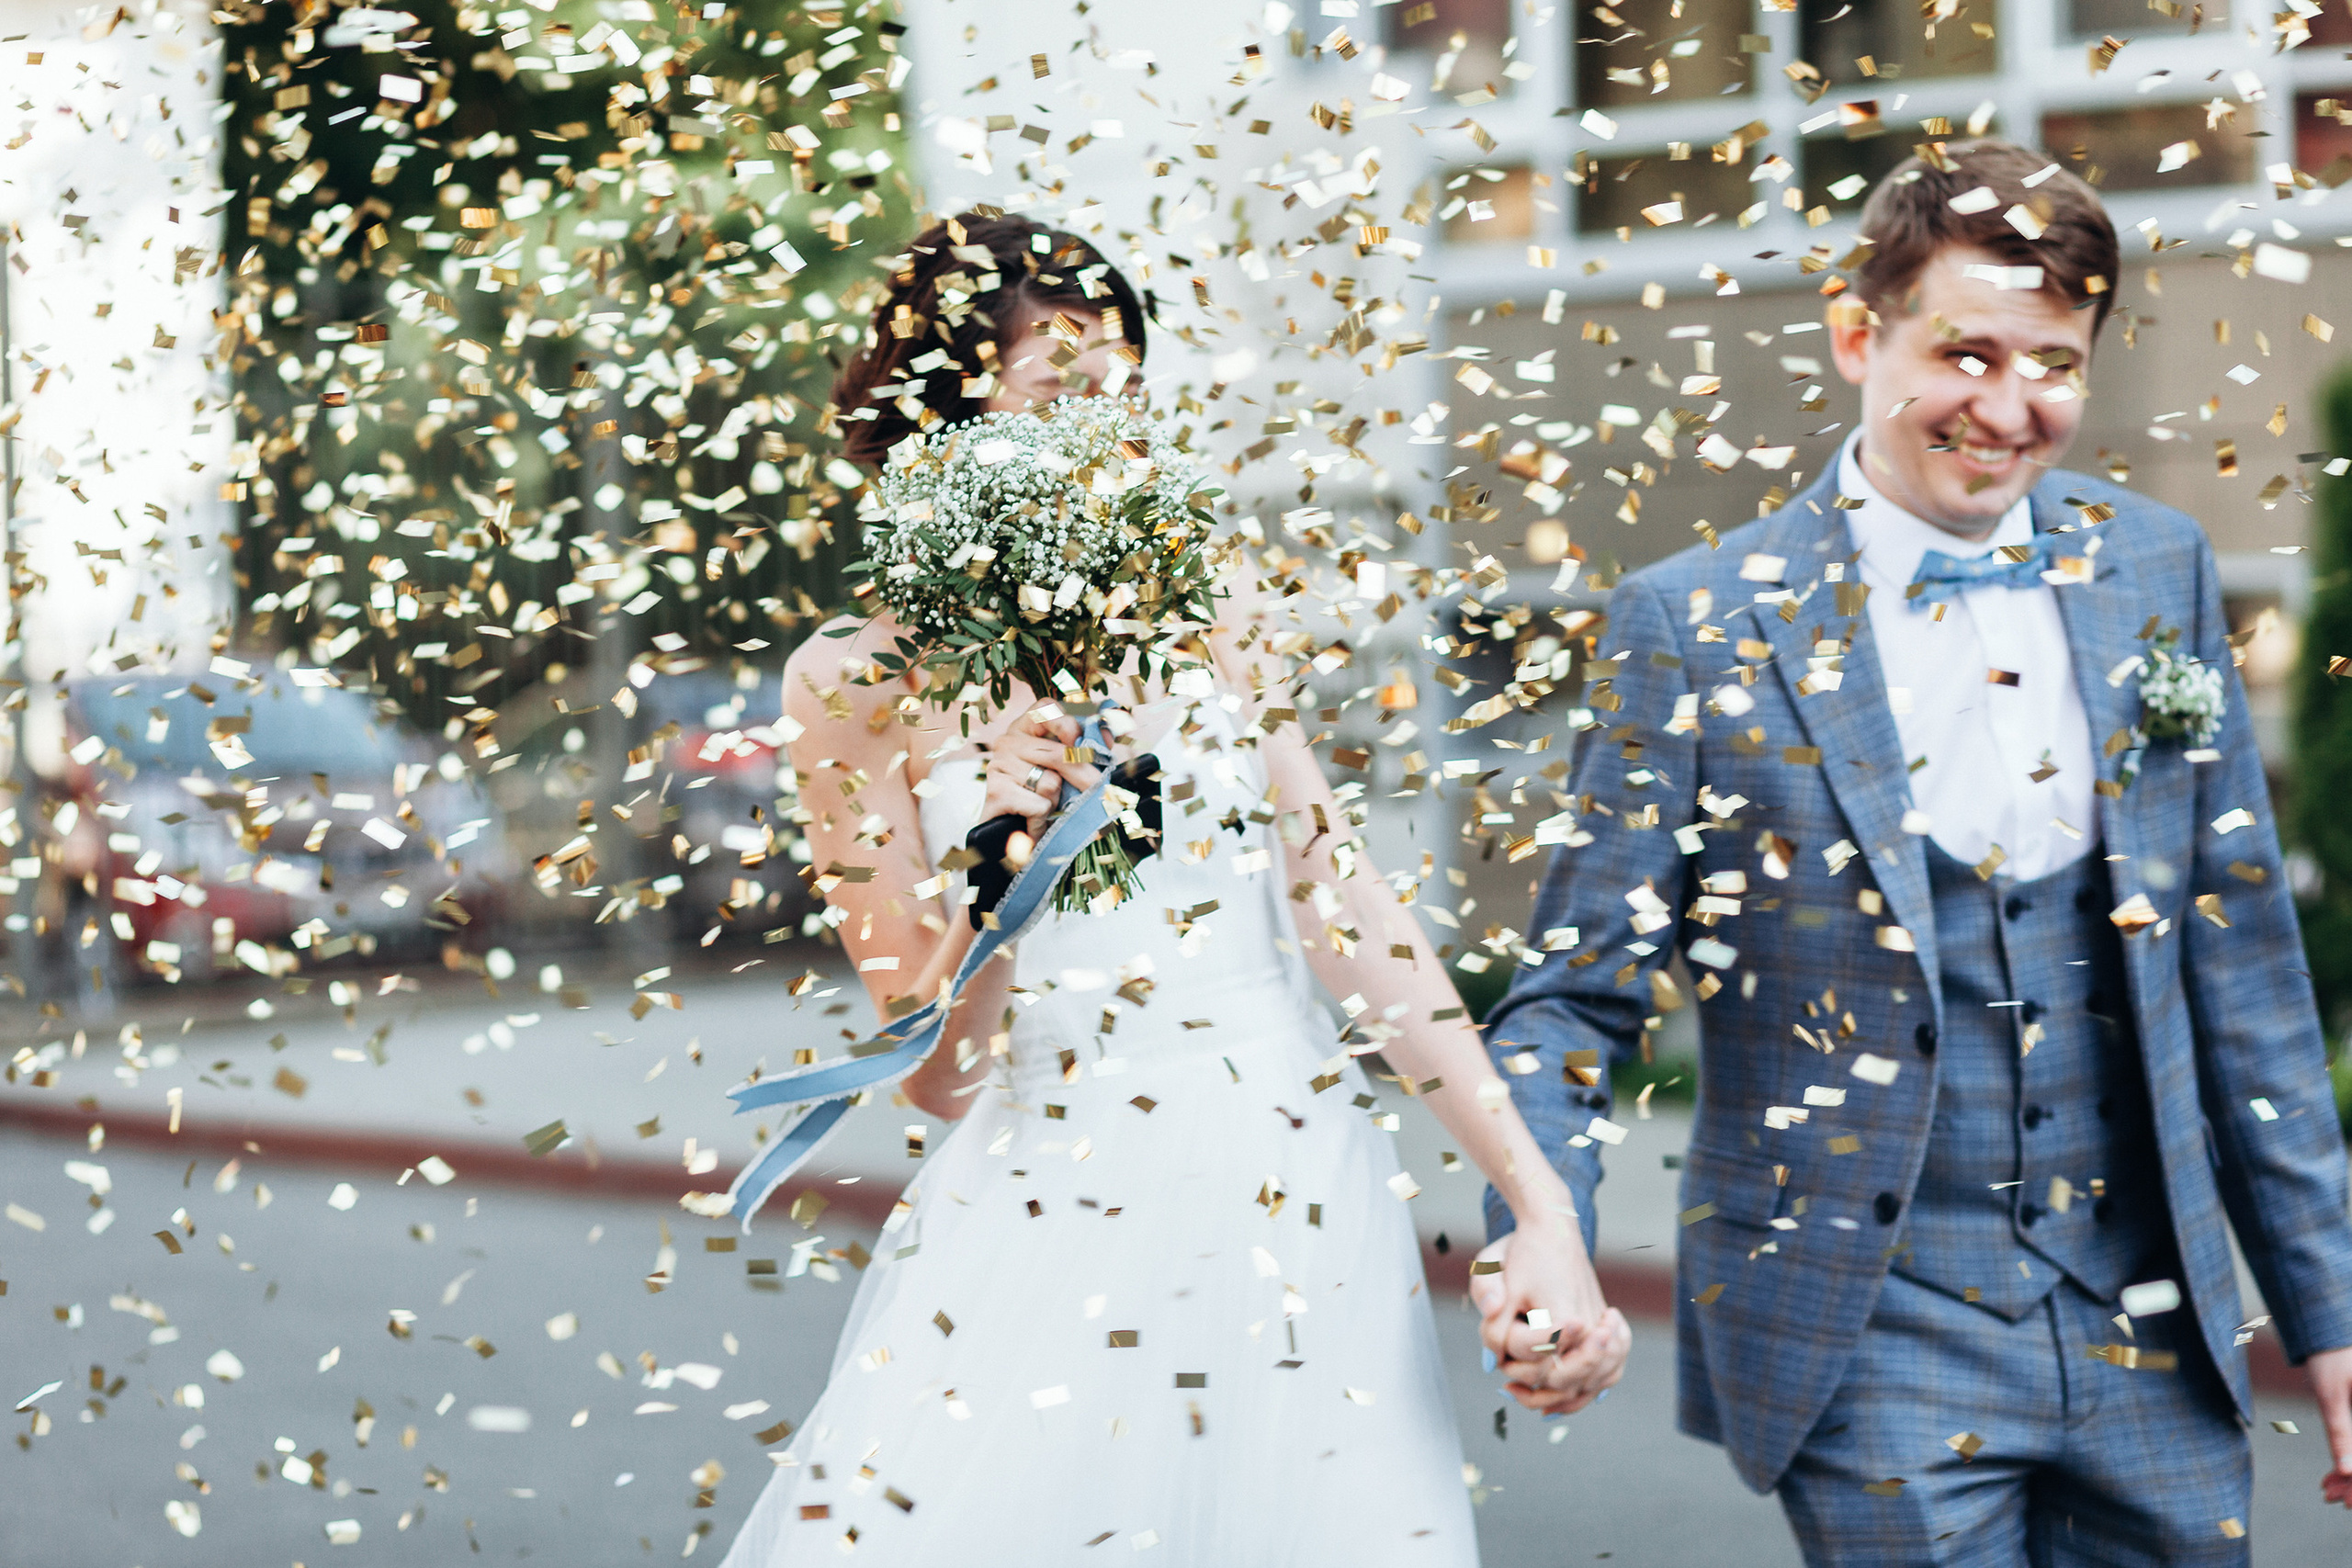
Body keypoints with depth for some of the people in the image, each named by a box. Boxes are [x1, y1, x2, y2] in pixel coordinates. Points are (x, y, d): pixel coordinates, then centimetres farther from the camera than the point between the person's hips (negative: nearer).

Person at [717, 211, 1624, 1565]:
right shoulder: (857, 686, -2)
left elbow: (1354, 915, 2)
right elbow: (935, 1072, -2)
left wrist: (1543, 1206, -4)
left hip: (1292, 1194, 2)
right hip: (1051, 1213, -2)